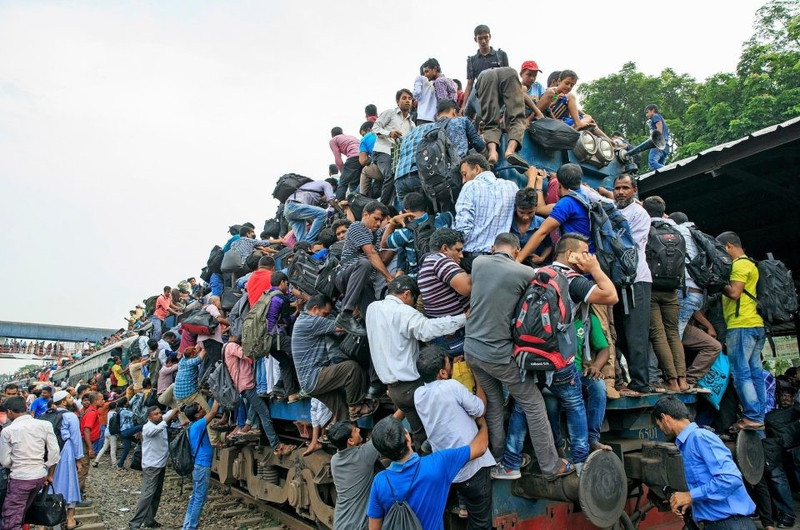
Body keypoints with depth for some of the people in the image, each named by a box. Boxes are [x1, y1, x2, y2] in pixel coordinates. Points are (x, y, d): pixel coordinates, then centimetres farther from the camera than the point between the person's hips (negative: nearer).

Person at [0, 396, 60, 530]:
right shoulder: (45, 425, 0)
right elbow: (54, 452, 0)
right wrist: (50, 475, 12)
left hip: (19, 478, -5)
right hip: (40, 476, 5)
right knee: (21, 514, 23)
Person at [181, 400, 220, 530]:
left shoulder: (194, 425, 7)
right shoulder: (198, 425, -20)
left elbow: (211, 413, 16)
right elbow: (212, 412, -20)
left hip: (198, 465, 10)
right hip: (202, 466, -10)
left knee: (195, 497, 15)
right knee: (200, 499, -2)